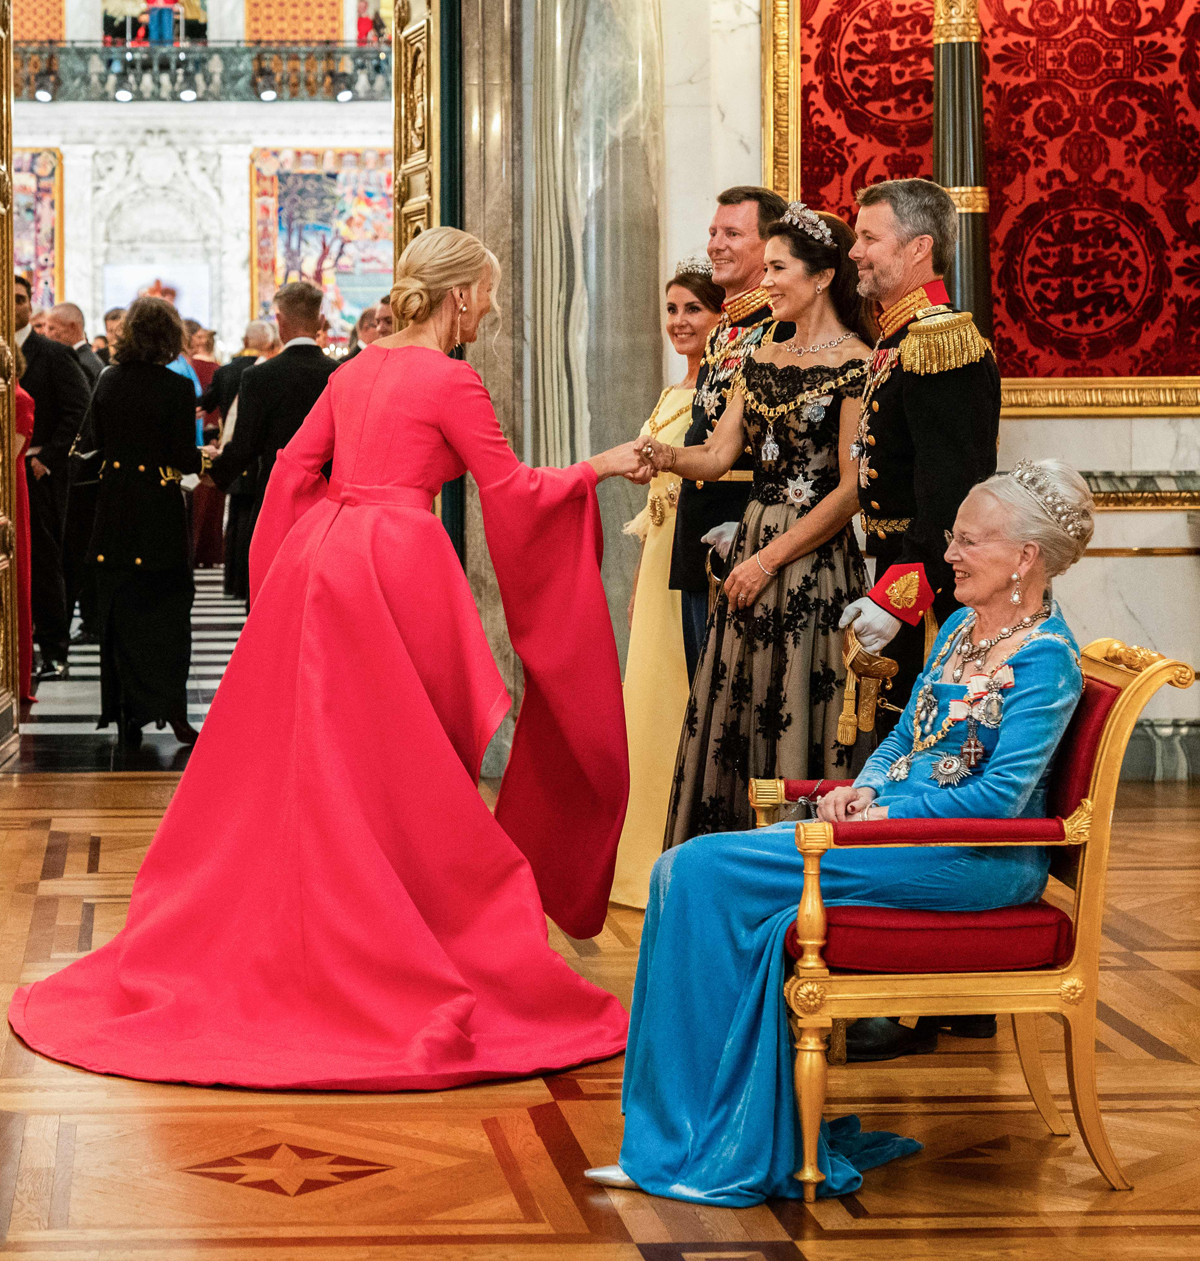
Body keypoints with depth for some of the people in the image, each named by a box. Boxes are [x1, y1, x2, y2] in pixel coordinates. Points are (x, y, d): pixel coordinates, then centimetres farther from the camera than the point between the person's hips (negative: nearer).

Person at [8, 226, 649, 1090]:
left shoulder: (355, 372, 13)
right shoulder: (451, 382, -7)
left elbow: (295, 468, 16)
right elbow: (512, 488, -6)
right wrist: (597, 468, 6)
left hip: (317, 558, 7)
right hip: (394, 566, -7)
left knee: (306, 765, 13)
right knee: (398, 777, -1)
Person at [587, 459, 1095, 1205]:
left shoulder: (1047, 661, -11)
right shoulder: (961, 631, 17)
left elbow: (1000, 796, -18)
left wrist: (881, 815, -17)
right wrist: (863, 788, 1)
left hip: (974, 861, -9)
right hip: (896, 823, 9)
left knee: (709, 873, -20)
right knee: (690, 872, -11)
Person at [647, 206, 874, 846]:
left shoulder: (856, 367, -9)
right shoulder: (762, 359, 14)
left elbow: (851, 489, -13)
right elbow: (719, 455, 10)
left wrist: (769, 559, -12)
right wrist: (667, 456, -12)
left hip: (815, 561, -7)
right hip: (751, 551, 8)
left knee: (799, 718, -5)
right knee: (732, 717, 7)